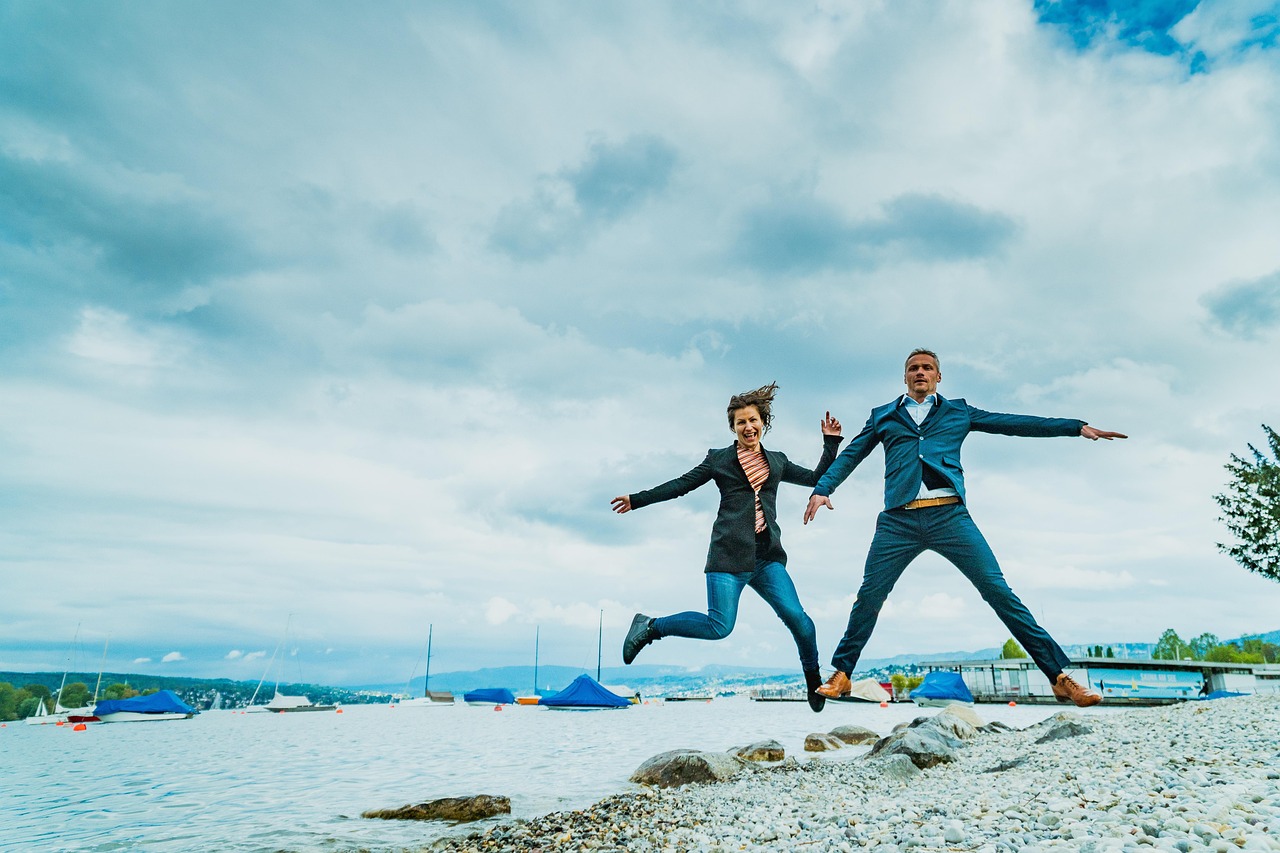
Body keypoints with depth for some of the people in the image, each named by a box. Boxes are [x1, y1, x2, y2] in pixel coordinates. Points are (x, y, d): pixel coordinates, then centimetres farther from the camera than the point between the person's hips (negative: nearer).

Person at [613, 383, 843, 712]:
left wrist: (831, 442, 19)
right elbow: (681, 484, 11)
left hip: (768, 557, 3)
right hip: (730, 553, -3)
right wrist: (636, 500, 10)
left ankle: (814, 679, 14)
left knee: (796, 616, -12)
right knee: (719, 627, -14)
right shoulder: (719, 459, 9)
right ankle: (650, 627, 6)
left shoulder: (777, 461, 19)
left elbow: (817, 479, 26)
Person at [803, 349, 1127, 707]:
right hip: (898, 520, 1)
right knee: (869, 595, 0)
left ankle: (1059, 676, 1)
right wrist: (822, 489, 0)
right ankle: (841, 674, 14)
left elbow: (1014, 423, 17)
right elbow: (850, 455, 16)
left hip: (950, 516, 0)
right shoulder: (883, 416, 19)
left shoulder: (958, 412, 20)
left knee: (998, 591, -6)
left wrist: (1077, 426, 12)